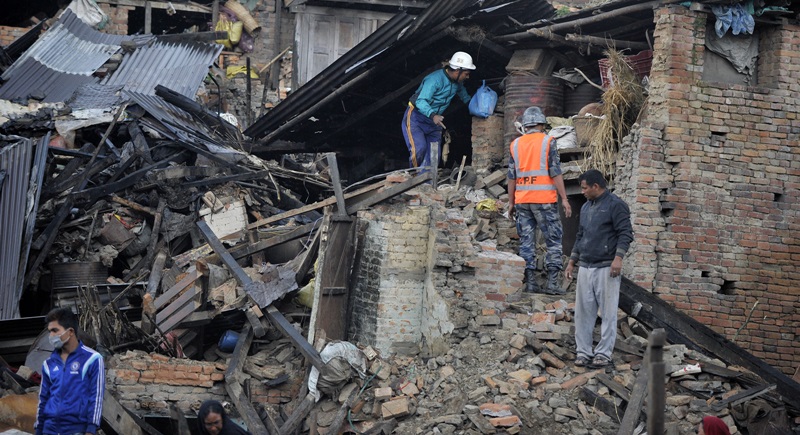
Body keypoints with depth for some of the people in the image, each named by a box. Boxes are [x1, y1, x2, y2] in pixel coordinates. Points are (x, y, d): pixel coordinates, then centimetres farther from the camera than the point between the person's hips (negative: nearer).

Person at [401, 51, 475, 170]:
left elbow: (466, 98, 26)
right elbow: (421, 101, -34)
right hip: (416, 117, -8)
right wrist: (433, 115, -49)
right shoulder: (435, 79, -25)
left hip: (433, 121, 8)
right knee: (419, 148, -25)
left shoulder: (458, 83, 2)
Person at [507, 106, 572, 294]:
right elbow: (555, 173, -8)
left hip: (522, 200, 4)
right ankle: (552, 283, -5)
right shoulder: (547, 142, -3)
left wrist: (511, 202, 14)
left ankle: (530, 282, 5)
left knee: (526, 240, 7)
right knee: (553, 239, 2)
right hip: (544, 199, -4)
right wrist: (564, 199, -6)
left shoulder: (515, 144, 9)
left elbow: (511, 177, 9)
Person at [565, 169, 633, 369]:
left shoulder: (615, 205, -5)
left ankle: (603, 354, 1)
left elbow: (626, 233, -12)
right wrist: (572, 261, 23)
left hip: (606, 268, -7)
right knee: (583, 312, 6)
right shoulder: (585, 207, 19)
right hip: (585, 268, 7)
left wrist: (618, 257, -22)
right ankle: (583, 352, 12)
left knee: (608, 313, -2)